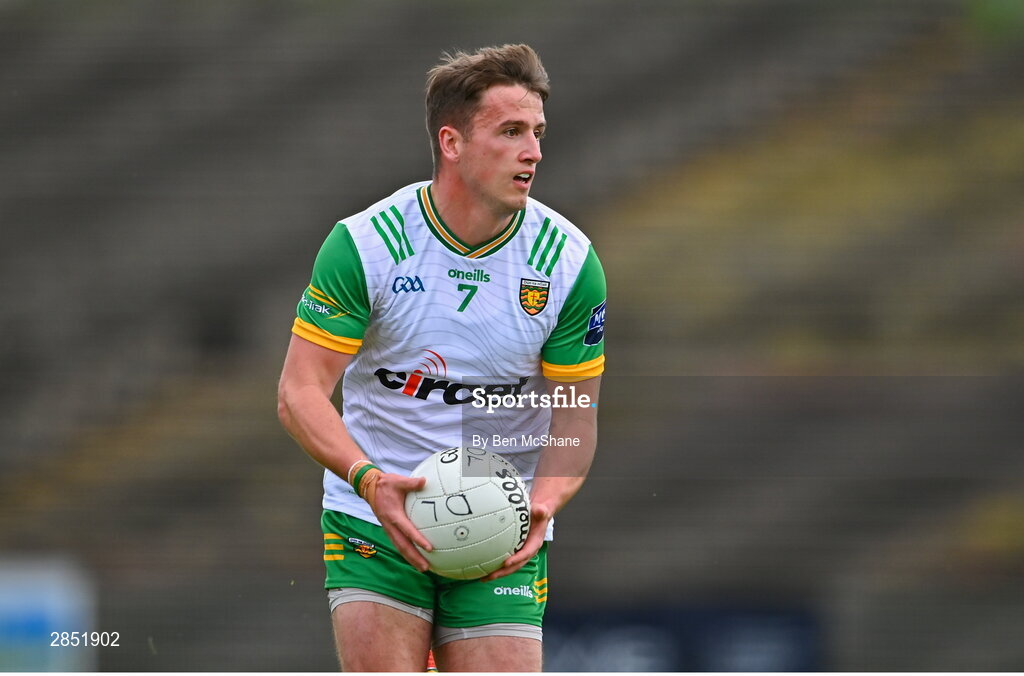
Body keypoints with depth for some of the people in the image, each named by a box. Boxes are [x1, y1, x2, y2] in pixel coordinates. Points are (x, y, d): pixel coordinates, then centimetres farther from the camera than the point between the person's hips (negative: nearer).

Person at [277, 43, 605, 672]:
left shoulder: (569, 261, -4)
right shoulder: (364, 243, -10)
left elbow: (575, 418, 2)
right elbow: (300, 390, -10)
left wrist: (542, 506, -18)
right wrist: (371, 479, -27)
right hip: (374, 525, -2)